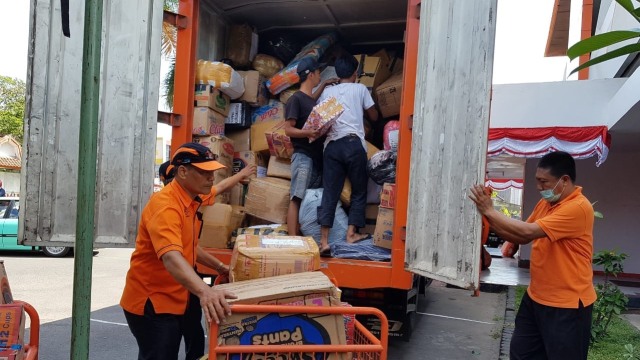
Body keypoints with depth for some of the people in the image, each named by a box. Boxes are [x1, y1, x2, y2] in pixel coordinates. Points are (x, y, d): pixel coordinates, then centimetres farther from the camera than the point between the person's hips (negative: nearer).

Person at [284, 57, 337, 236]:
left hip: (318, 156, 8)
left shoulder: (310, 99, 19)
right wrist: (307, 133, -26)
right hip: (303, 156, -8)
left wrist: (324, 85, 39)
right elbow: (288, 129, -11)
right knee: (296, 199, -10)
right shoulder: (295, 99, -5)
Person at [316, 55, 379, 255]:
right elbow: (374, 117, 18)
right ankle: (352, 233, 13)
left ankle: (324, 240, -7)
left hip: (332, 145, 3)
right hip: (354, 144, -2)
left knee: (330, 193, 0)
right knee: (359, 191, 13)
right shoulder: (360, 89, 10)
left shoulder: (327, 91, 16)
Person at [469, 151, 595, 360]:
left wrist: (489, 211, -22)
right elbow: (522, 237, 9)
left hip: (567, 305, -8)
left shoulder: (578, 207, -22)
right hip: (536, 297, 8)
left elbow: (528, 232, -28)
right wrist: (488, 217, -4)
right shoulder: (545, 203, 7)